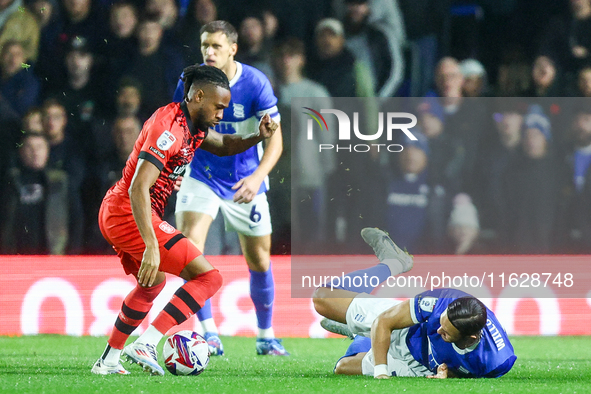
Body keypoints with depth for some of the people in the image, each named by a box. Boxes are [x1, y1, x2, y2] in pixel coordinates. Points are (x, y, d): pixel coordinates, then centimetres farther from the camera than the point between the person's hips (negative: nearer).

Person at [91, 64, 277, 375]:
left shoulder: (192, 124, 10)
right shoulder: (170, 128, -20)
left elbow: (222, 145, 30)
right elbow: (138, 189, -29)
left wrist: (257, 137, 9)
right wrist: (151, 247, -36)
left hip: (113, 214, 11)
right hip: (130, 214, -11)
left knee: (153, 285, 32)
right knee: (208, 277, -12)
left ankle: (108, 361, 34)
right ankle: (145, 345, -20)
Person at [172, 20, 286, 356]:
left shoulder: (256, 83, -17)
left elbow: (275, 140, -19)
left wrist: (257, 177, -34)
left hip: (245, 180, -1)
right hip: (202, 175, 1)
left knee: (260, 260, 6)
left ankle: (266, 337, 27)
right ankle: (209, 334, -17)